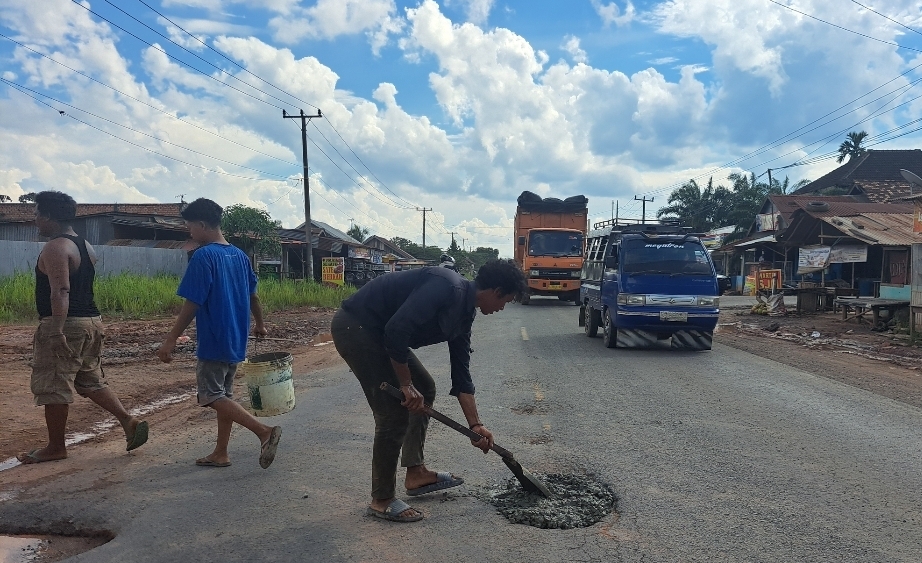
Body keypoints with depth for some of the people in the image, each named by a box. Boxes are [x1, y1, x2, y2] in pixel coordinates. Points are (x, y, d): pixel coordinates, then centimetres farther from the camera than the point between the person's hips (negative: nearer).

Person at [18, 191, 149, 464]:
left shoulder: (55, 248, -14)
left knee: (52, 387, 3)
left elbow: (60, 291, -24)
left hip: (65, 325, -9)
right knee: (91, 380, 17)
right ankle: (129, 421, 6)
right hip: (91, 321, 10)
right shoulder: (86, 246, 15)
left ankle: (56, 447, 13)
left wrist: (56, 331, -28)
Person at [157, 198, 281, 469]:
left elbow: (192, 304, -18)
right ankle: (220, 454, 21)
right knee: (224, 395, 15)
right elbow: (253, 296, 17)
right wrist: (259, 324, 31)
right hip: (235, 340, 8)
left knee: (212, 396, -2)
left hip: (213, 342, -8)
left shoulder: (203, 256, -15)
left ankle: (265, 431, -14)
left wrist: (170, 340, -13)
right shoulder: (239, 255, 9)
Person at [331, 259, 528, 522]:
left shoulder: (464, 312, 8)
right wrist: (406, 385, -19)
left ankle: (416, 473, 24)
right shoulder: (447, 287, -23)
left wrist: (475, 424, 12)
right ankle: (381, 501, 6)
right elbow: (397, 330, -30)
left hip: (377, 332, 11)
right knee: (395, 413, -9)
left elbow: (461, 372, 12)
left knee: (424, 388, 16)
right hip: (354, 326, -11)